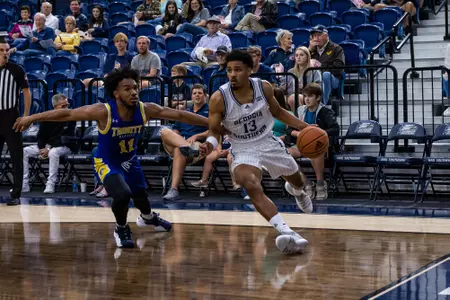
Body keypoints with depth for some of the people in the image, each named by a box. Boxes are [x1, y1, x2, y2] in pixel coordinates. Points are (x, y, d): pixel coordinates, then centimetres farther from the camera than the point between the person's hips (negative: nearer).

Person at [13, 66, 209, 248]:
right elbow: (67, 114, -27)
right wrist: (31, 118, -26)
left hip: (129, 160, 5)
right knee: (122, 195, -28)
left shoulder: (145, 110, -22)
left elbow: (180, 115, -16)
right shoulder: (103, 112, -33)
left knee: (140, 196, 21)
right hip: (106, 161, -5)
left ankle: (148, 218, 60)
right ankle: (121, 230, 5)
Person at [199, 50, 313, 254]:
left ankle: (296, 191, 66)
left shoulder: (264, 88, -14)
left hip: (268, 142, 4)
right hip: (243, 150, -3)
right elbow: (214, 131, -9)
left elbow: (277, 112, 5)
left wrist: (304, 126, -3)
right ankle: (288, 234, -37)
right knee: (253, 188, -31)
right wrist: (210, 144, -32)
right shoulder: (219, 98, -22)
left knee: (297, 179, 24)